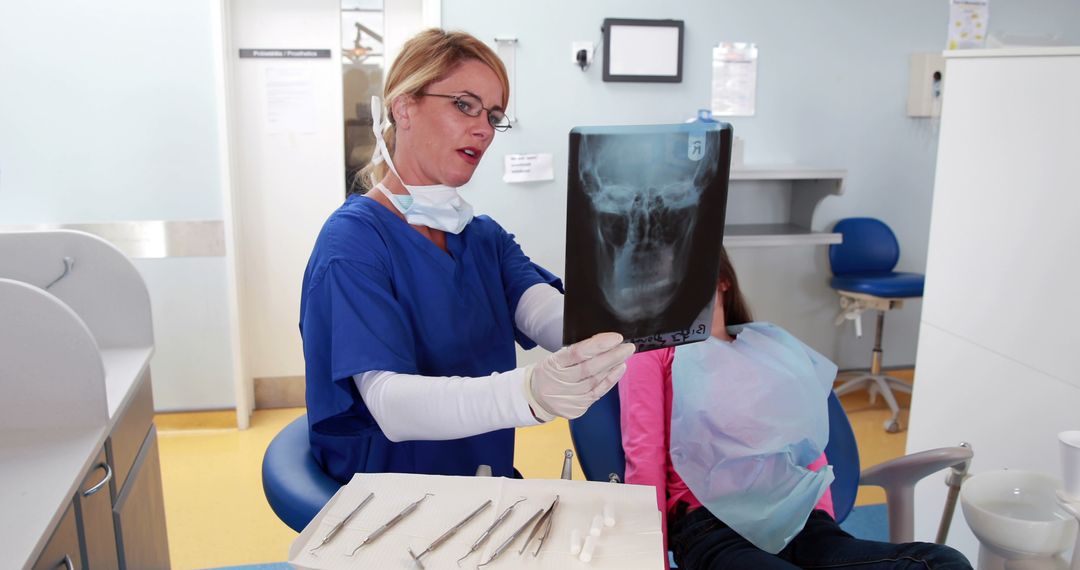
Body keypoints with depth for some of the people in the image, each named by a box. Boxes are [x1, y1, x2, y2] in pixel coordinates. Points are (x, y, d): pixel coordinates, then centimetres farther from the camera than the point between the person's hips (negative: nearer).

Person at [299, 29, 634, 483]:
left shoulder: (486, 236, 9)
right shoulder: (351, 240, -14)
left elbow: (551, 317, -11)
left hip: (488, 481, 6)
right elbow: (390, 404, -26)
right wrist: (529, 392, -43)